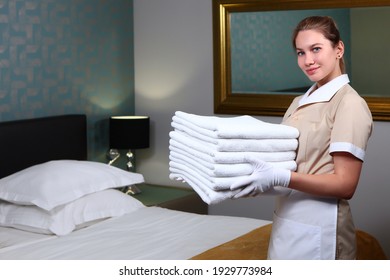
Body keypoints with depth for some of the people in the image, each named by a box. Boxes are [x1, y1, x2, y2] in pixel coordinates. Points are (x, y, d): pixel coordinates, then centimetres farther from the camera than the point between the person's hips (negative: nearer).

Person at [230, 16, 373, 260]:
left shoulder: (350, 103, -13)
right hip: (287, 220, 7)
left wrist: (281, 178, -27)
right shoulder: (299, 103, 11)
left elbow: (345, 185, -18)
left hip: (319, 228, -7)